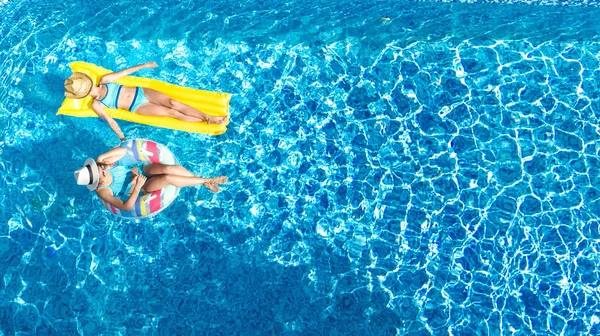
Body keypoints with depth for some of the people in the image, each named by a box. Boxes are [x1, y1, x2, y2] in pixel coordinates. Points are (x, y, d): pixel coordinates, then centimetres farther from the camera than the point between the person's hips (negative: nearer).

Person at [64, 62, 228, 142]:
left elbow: (123, 72, 12)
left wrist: (144, 65, 16)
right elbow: (111, 121, -8)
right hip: (138, 107, -4)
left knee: (172, 102, -16)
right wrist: (123, 139, -15)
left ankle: (208, 116, -14)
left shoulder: (104, 80, 5)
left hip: (140, 91, 4)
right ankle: (208, 121, -12)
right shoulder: (96, 105, -5)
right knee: (172, 112, -15)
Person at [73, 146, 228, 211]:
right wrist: (137, 187, -33)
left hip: (141, 168, 4)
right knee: (168, 178, -30)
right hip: (142, 188, -4)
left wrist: (103, 157, -21)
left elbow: (123, 150, -7)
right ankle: (206, 181, -14)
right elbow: (126, 207, -25)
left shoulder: (100, 165, -9)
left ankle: (205, 180, -12)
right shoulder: (103, 191, -21)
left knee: (169, 168, -26)